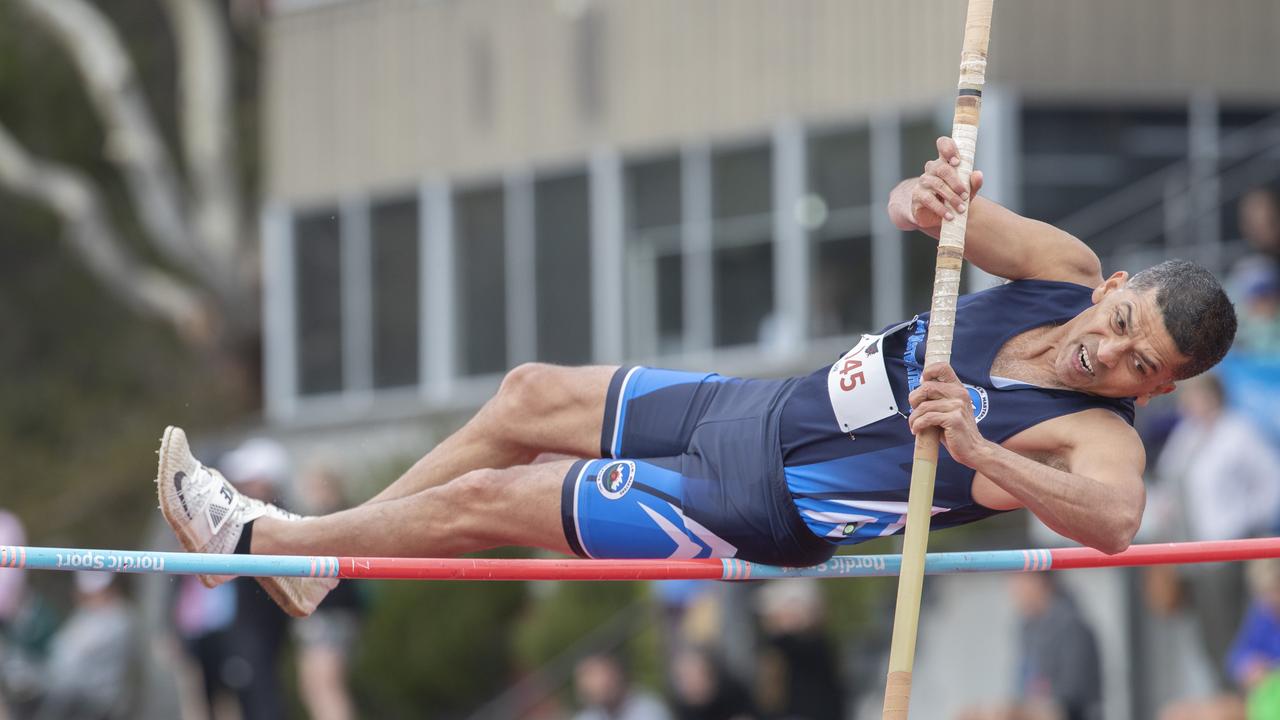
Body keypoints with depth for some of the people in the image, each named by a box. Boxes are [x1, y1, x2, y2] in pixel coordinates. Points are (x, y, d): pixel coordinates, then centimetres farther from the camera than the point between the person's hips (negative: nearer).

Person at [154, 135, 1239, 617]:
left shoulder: (1098, 438, -28)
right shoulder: (1067, 271, -9)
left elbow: (1115, 517, -51)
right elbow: (918, 210, -9)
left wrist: (976, 456, -61)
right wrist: (930, 200, -33)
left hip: (760, 513, -7)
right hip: (760, 410, 7)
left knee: (482, 501, 1)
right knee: (530, 397, 16)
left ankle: (257, 540, 22)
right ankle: (318, 555, 34)